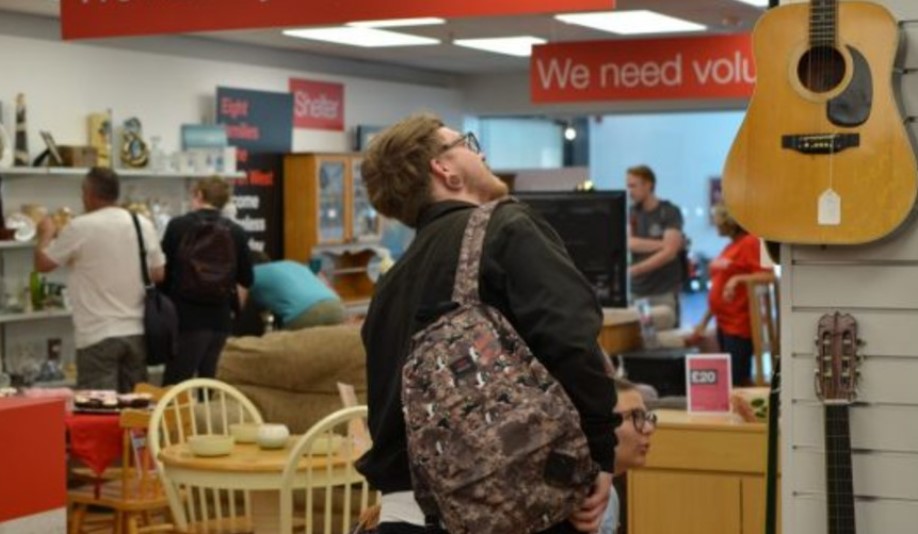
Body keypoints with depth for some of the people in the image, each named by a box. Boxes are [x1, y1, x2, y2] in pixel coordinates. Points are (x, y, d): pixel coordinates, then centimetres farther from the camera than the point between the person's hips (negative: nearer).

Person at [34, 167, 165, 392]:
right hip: (137, 331, 5)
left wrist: (46, 234, 18)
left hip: (98, 334, -5)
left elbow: (42, 263, 0)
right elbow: (158, 274, 13)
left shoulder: (80, 227, -10)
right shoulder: (143, 224, 4)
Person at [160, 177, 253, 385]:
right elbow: (246, 279, 6)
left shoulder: (178, 226, -6)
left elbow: (163, 270, 0)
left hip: (187, 317, -4)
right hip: (221, 319, 4)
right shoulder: (237, 233, 2)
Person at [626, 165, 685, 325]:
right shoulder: (631, 213, 11)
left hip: (664, 291, -3)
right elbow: (629, 243, -4)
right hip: (637, 290, 3)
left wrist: (634, 270, -18)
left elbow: (669, 252, -12)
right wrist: (662, 244, -12)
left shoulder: (670, 212, -2)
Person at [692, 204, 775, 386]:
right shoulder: (729, 247, 16)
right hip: (724, 323, 9)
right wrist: (704, 321, 21)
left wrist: (738, 279, -28)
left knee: (738, 383, -8)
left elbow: (769, 275, -20)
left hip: (740, 325, -9)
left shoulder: (750, 243, -9)